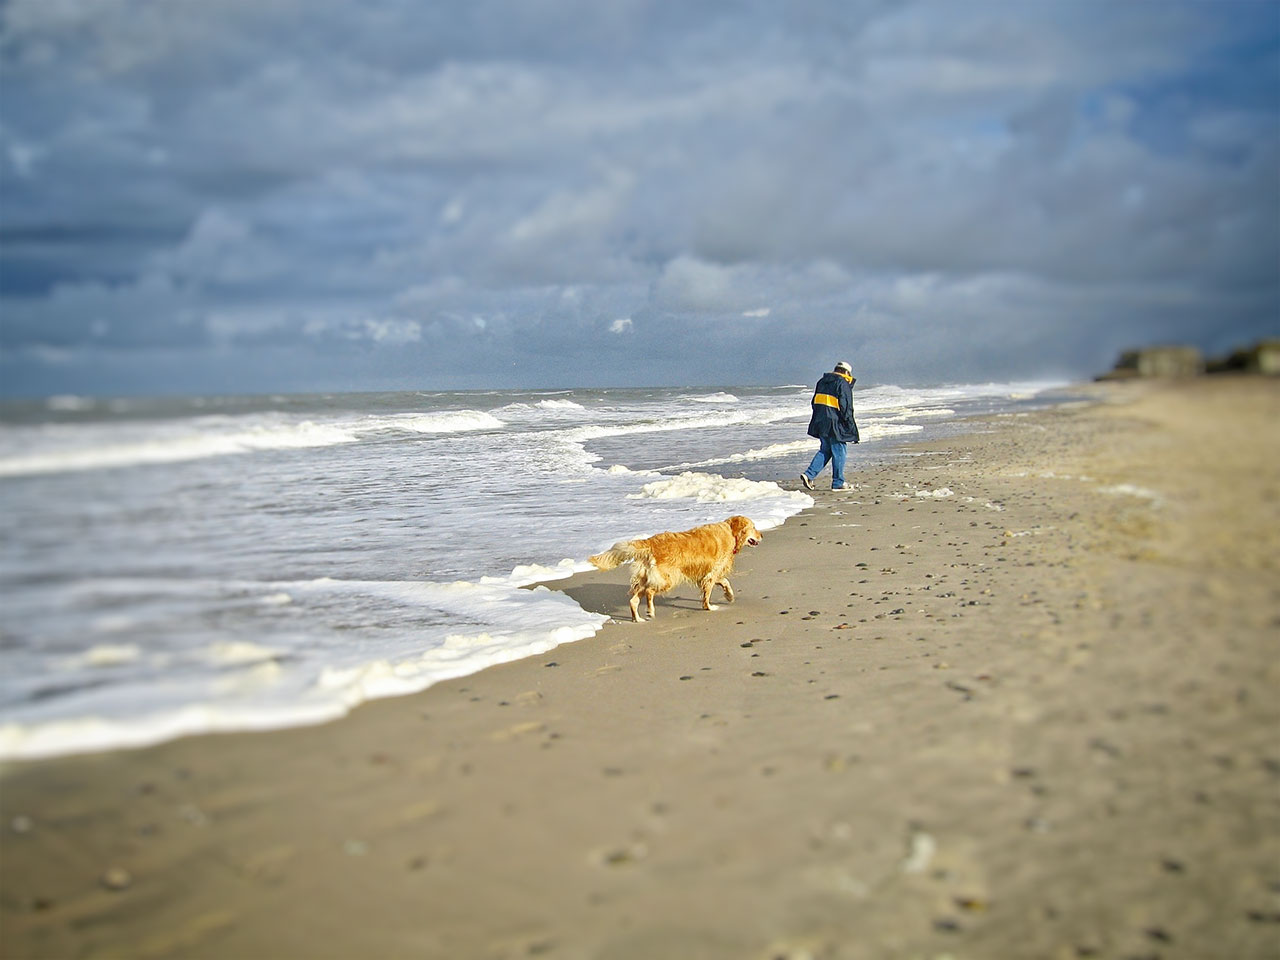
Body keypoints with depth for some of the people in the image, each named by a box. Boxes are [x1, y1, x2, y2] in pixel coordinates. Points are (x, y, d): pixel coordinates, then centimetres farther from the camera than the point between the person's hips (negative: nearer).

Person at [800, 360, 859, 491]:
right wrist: (851, 430, -8)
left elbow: (815, 403, 17)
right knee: (838, 452, 3)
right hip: (835, 424, -7)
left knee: (825, 450, 16)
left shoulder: (822, 382, 13)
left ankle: (809, 475, 4)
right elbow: (846, 408, -12)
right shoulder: (843, 384, -10)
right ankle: (838, 482, 8)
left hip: (820, 423, 7)